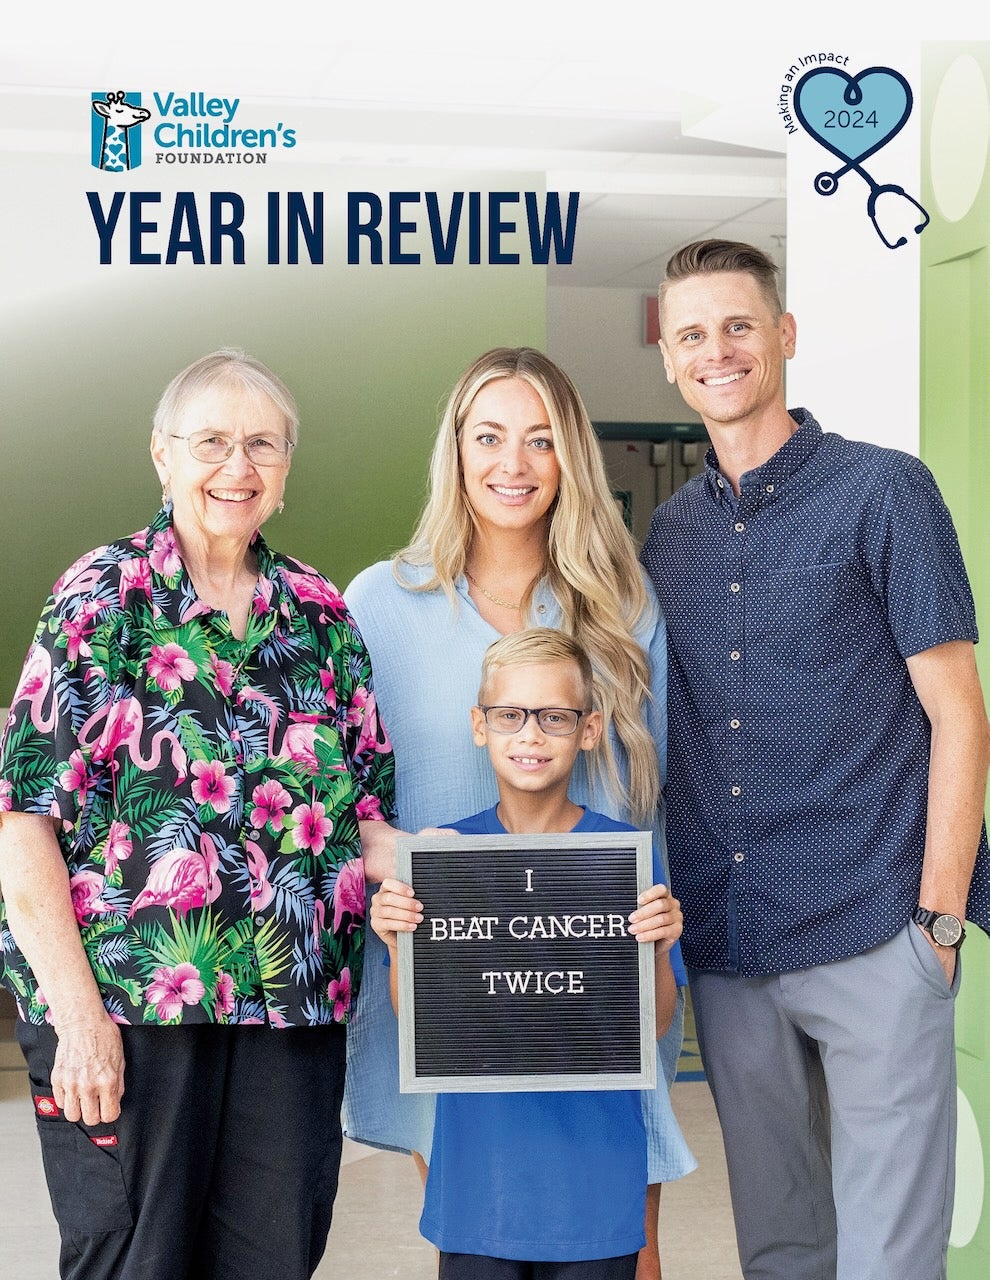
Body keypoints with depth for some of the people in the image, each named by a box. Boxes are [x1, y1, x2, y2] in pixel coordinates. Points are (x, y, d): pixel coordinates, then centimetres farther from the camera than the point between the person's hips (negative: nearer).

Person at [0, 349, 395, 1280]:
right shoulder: (101, 599, -3)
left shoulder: (321, 614, 10)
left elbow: (363, 808, 15)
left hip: (293, 1011, 4)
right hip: (124, 1009, -4)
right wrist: (79, 1013, -14)